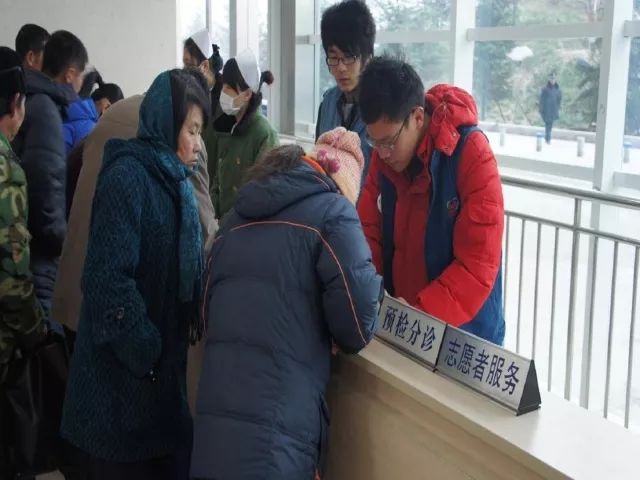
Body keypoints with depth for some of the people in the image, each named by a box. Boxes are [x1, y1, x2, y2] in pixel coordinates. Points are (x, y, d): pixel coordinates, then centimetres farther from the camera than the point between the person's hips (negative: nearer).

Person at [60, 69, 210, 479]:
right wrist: (148, 354, -17)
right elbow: (108, 279, -24)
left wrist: (195, 320, 3)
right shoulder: (128, 177, -17)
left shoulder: (173, 178, 10)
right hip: (126, 367, -8)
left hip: (166, 356, 8)